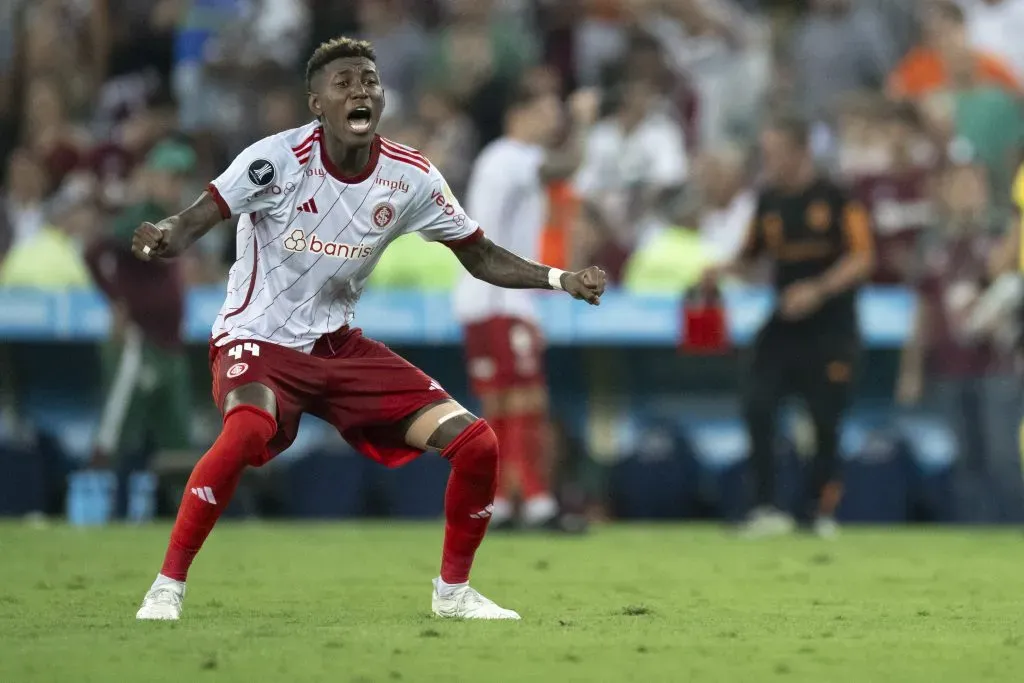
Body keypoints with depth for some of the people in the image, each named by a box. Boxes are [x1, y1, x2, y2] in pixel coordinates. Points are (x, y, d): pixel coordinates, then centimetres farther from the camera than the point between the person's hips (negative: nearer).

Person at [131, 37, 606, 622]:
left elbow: (482, 257, 6)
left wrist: (561, 279, -9)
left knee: (476, 444, -5)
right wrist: (163, 238, -46)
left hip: (339, 345, 5)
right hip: (259, 338, -5)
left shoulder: (410, 177, -4)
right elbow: (194, 223, -22)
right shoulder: (280, 158, -17)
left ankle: (454, 591, 18)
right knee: (248, 432, -39)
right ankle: (167, 587, -24)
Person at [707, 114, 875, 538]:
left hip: (831, 329, -4)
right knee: (757, 406, -13)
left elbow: (862, 259, -12)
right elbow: (751, 256, 17)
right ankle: (766, 508, -9)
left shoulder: (836, 198, -8)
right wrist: (722, 271, -4)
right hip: (784, 325, 4)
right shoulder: (768, 201, 8)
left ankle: (820, 510, 18)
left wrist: (818, 289, -24)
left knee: (826, 420, 1)